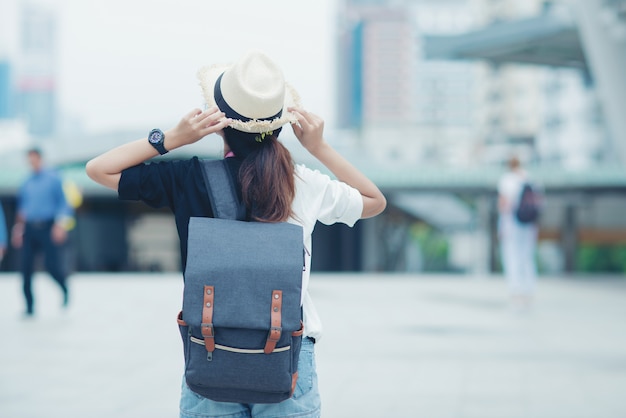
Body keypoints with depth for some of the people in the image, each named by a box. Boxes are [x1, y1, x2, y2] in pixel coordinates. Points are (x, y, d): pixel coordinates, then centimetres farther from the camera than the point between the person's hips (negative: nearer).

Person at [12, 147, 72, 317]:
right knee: (26, 266, -3)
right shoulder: (26, 183, 12)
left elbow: (63, 203, -3)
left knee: (52, 265, -12)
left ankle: (65, 290, 19)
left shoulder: (53, 178, -1)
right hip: (30, 229, 5)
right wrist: (18, 228, 17)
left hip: (48, 228, -4)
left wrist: (60, 224, -15)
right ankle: (29, 307, 5)